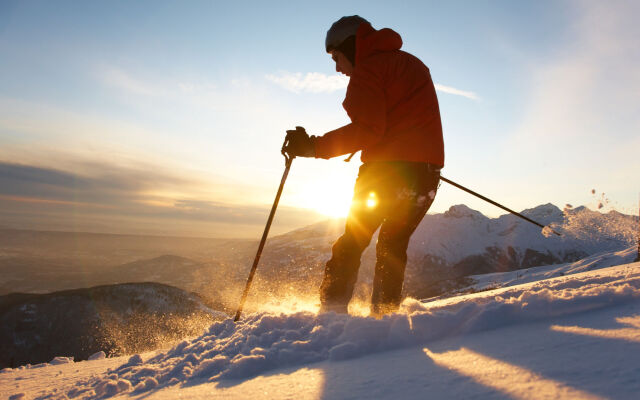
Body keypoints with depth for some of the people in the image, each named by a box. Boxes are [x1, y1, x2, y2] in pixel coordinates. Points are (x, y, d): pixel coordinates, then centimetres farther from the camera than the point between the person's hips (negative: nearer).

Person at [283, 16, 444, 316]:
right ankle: (384, 317, 14)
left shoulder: (367, 69, -4)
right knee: (393, 245, 15)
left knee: (352, 242, 3)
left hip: (387, 167, -7)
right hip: (427, 169, 8)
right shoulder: (412, 63, 22)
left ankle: (331, 314, 2)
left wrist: (314, 146, -17)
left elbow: (368, 130, -17)